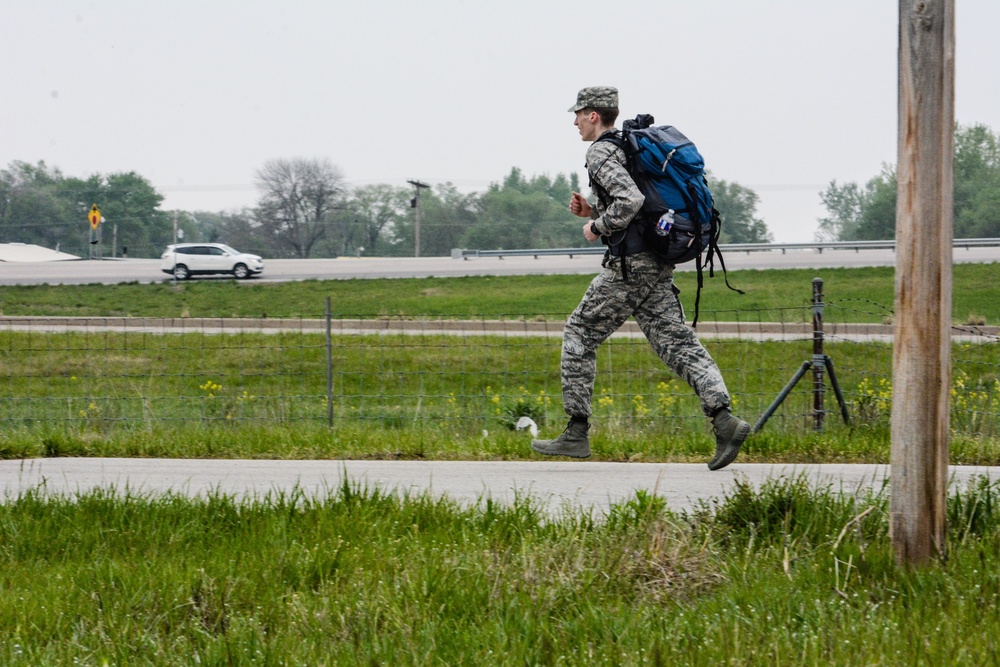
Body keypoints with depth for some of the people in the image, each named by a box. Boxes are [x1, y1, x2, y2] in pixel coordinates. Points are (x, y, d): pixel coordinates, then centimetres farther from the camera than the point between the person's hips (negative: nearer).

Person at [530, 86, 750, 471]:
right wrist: (592, 212, 18)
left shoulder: (601, 152, -9)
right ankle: (724, 420, -16)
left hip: (628, 265, -9)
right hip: (658, 265, 9)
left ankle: (577, 433, 5)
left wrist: (597, 227, -10)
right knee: (676, 341, 1)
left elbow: (630, 201, -25)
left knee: (580, 335, 4)